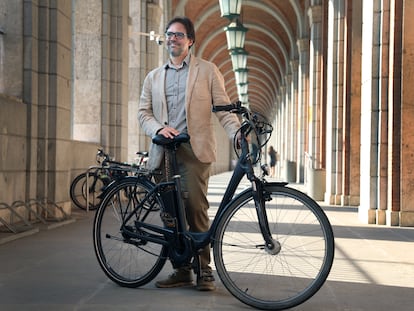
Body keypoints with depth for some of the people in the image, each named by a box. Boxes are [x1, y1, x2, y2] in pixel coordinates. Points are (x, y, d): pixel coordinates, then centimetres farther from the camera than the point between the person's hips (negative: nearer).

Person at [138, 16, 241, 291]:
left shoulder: (207, 70, 10)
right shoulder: (153, 77, 21)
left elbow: (223, 107, 4)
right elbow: (143, 112, 14)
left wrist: (238, 133, -13)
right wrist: (159, 128, -7)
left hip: (194, 150, -4)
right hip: (163, 152, 4)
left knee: (196, 209, -11)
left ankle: (204, 269, -1)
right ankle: (181, 269, 12)